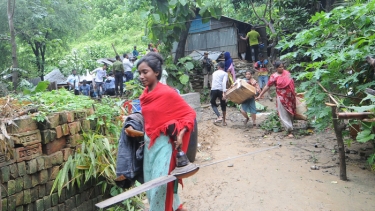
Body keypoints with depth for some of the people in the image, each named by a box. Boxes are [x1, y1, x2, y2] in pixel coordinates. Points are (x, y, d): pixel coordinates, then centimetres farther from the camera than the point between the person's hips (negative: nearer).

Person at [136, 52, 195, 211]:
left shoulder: (168, 93, -16)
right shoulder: (145, 95, 5)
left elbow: (189, 113, -12)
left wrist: (181, 134, -21)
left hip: (163, 143, -8)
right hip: (149, 142, 8)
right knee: (150, 181, 18)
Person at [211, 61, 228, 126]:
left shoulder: (214, 73, 18)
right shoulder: (225, 73, 5)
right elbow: (224, 83, -12)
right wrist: (224, 93, -19)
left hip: (213, 90, 2)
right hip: (221, 90, -2)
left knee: (213, 104, 17)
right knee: (223, 106, 15)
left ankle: (219, 117, -6)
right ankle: (224, 121, 21)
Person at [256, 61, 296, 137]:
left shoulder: (287, 72, 2)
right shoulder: (274, 76, -10)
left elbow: (291, 83, 16)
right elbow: (267, 86, -7)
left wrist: (294, 92, 21)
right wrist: (260, 95, -8)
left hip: (290, 96, 4)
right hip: (281, 97, -4)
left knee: (290, 113, 15)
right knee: (284, 114, -3)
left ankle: (290, 126, 32)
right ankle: (289, 131, 3)